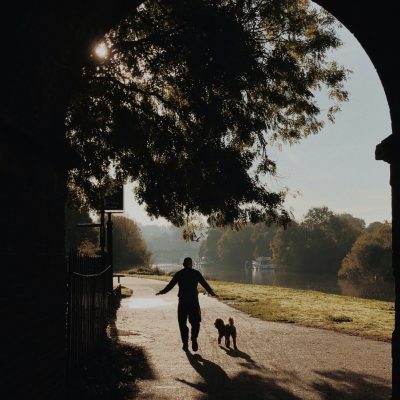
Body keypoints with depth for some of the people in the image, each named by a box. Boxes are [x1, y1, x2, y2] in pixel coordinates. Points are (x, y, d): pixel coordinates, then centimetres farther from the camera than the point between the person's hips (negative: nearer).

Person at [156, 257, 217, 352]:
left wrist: (162, 292, 19)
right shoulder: (196, 273, 3)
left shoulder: (179, 274, 3)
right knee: (195, 322, 10)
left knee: (182, 323, 10)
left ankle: (185, 344, 6)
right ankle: (194, 339, -12)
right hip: (194, 300, 0)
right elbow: (205, 284, 6)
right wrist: (212, 293, 19)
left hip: (182, 301, 0)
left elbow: (170, 285, 4)